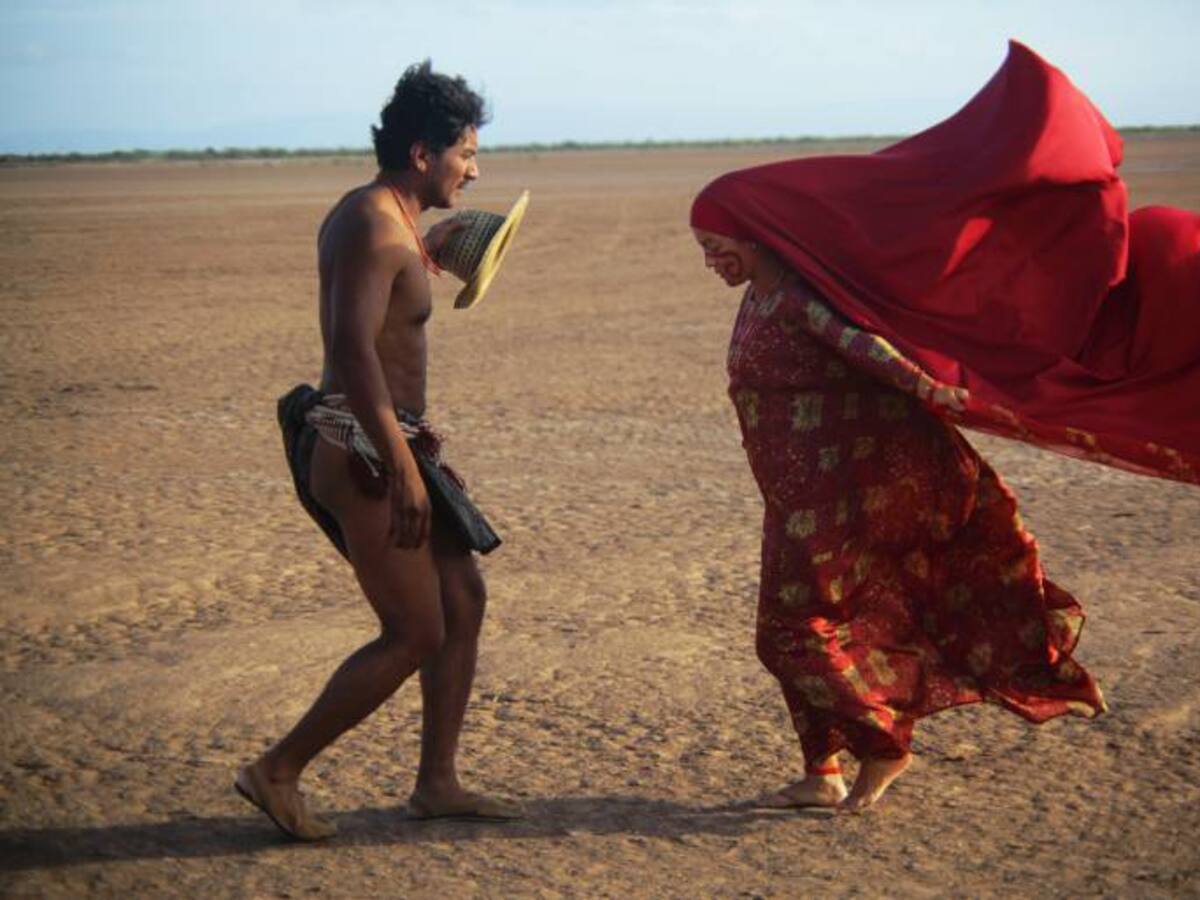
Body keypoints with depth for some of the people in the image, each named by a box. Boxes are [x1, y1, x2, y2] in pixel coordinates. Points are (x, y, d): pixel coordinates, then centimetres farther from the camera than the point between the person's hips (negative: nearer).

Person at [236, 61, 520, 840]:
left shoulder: (378, 217, 14)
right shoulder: (375, 225, -17)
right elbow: (353, 348, -29)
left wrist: (430, 250, 25)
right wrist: (403, 466, -30)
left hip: (379, 445, 10)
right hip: (360, 452, -10)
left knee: (464, 601, 12)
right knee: (416, 635, -4)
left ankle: (437, 784, 20)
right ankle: (277, 772, 6)